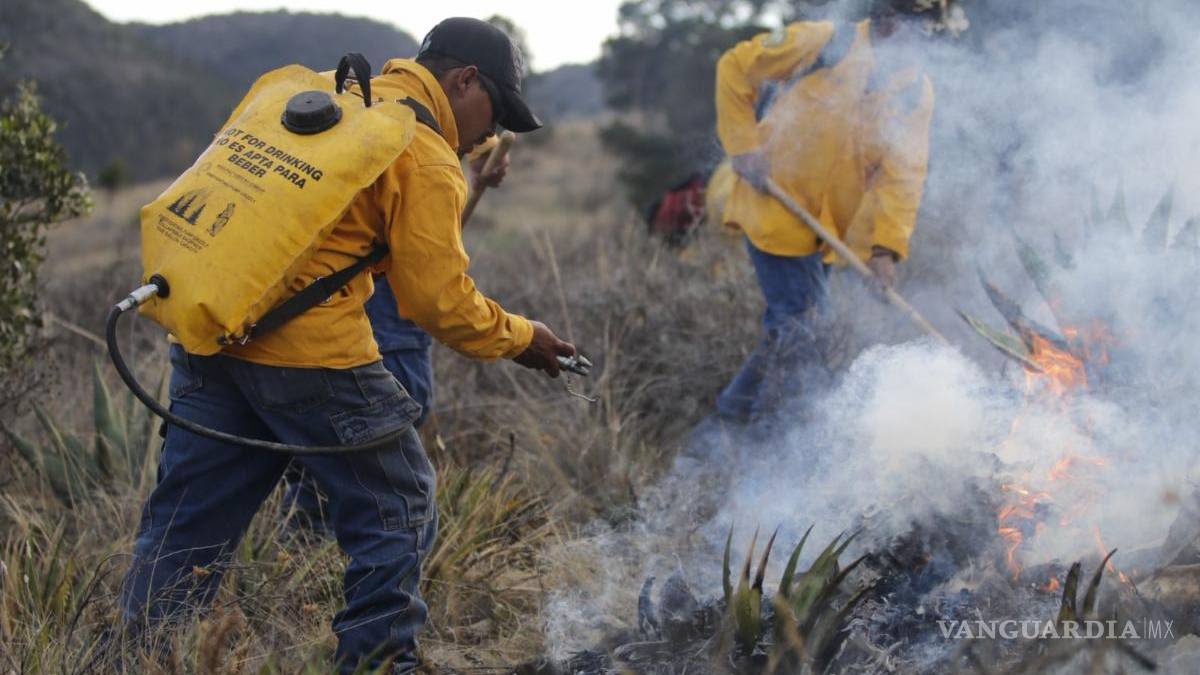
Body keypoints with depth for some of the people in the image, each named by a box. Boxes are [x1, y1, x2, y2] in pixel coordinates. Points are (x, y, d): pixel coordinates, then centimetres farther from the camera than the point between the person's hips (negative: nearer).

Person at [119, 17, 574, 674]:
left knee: (186, 517, 14)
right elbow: (437, 299, -6)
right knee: (396, 511, 9)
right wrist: (518, 338, 8)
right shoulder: (427, 158, -4)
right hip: (311, 351, -7)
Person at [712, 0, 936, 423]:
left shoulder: (916, 93, -3)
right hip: (775, 209, -5)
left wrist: (886, 245, -23)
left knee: (802, 324, 14)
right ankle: (738, 412, 7)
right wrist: (744, 146, -13)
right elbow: (735, 67, -8)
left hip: (832, 226, 6)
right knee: (796, 329, -10)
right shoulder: (823, 44, -15)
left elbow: (903, 172, -11)